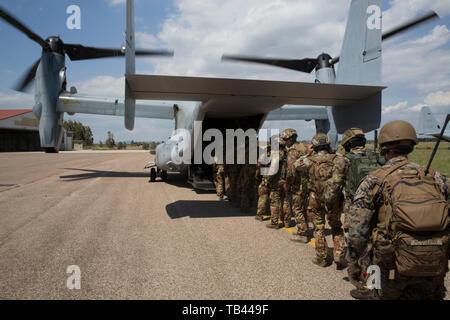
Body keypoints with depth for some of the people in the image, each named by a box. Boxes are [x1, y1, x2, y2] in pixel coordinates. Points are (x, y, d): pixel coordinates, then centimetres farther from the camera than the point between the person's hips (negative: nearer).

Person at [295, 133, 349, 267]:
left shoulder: (310, 160, -4)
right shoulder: (335, 158, -6)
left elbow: (296, 165, 12)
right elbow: (344, 162, -23)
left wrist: (307, 154, 16)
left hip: (316, 200, 0)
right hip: (334, 200, 0)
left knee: (319, 228, 13)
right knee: (336, 227, 18)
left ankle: (321, 258, 17)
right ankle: (339, 254, 7)